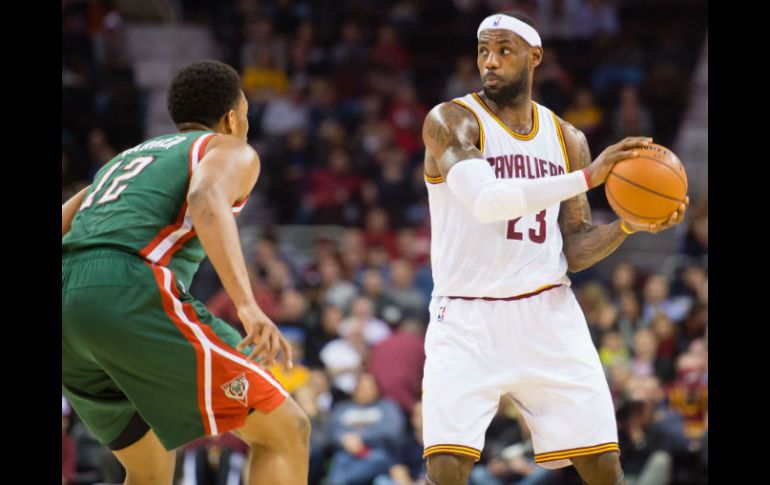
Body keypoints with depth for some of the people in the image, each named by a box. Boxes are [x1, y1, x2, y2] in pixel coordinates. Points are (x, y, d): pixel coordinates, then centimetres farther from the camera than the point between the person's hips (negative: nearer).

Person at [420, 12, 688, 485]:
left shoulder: (568, 139, 9)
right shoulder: (451, 122, -7)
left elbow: (575, 252, 9)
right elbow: (485, 200, -25)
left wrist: (627, 227, -11)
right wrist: (587, 177, -28)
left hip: (549, 314, 4)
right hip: (467, 321, -4)